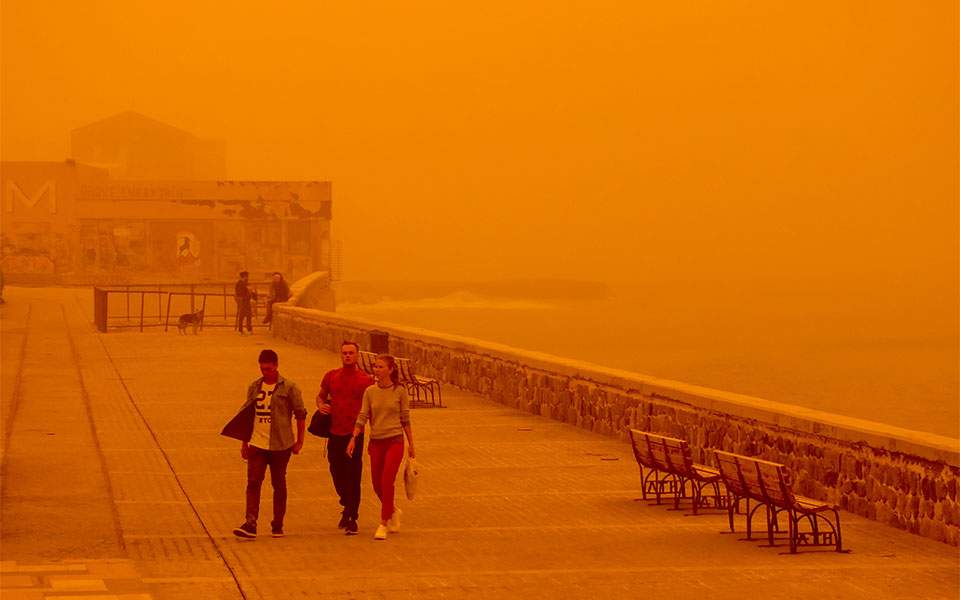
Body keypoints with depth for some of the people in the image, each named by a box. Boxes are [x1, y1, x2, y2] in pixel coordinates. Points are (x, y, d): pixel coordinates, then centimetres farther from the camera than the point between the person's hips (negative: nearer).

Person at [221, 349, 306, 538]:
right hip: (257, 444, 3)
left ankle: (278, 525, 16)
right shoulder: (254, 387, 9)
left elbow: (300, 414, 0)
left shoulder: (289, 388, -4)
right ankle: (250, 524, -14)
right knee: (253, 483, -8)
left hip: (280, 445, -3)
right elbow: (247, 415, 15)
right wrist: (244, 442, 13)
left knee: (279, 484, 7)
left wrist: (299, 441, -3)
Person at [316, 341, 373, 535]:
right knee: (337, 473, 13)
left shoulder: (365, 380, -2)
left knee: (353, 477, -5)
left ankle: (351, 518, 1)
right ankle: (347, 507, 36)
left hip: (355, 434, -4)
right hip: (335, 433, 4)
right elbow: (321, 395, 20)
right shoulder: (331, 376, 6)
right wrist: (321, 405, -2)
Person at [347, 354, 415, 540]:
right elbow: (362, 417, 1)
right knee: (377, 485, 9)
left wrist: (411, 444, 5)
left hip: (394, 441, -4)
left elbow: (405, 419, 2)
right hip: (376, 441, 4)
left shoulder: (399, 391, -3)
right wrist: (353, 438, -11)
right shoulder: (370, 392, 3)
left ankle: (383, 524, -7)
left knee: (387, 481, -13)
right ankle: (393, 511, 37)